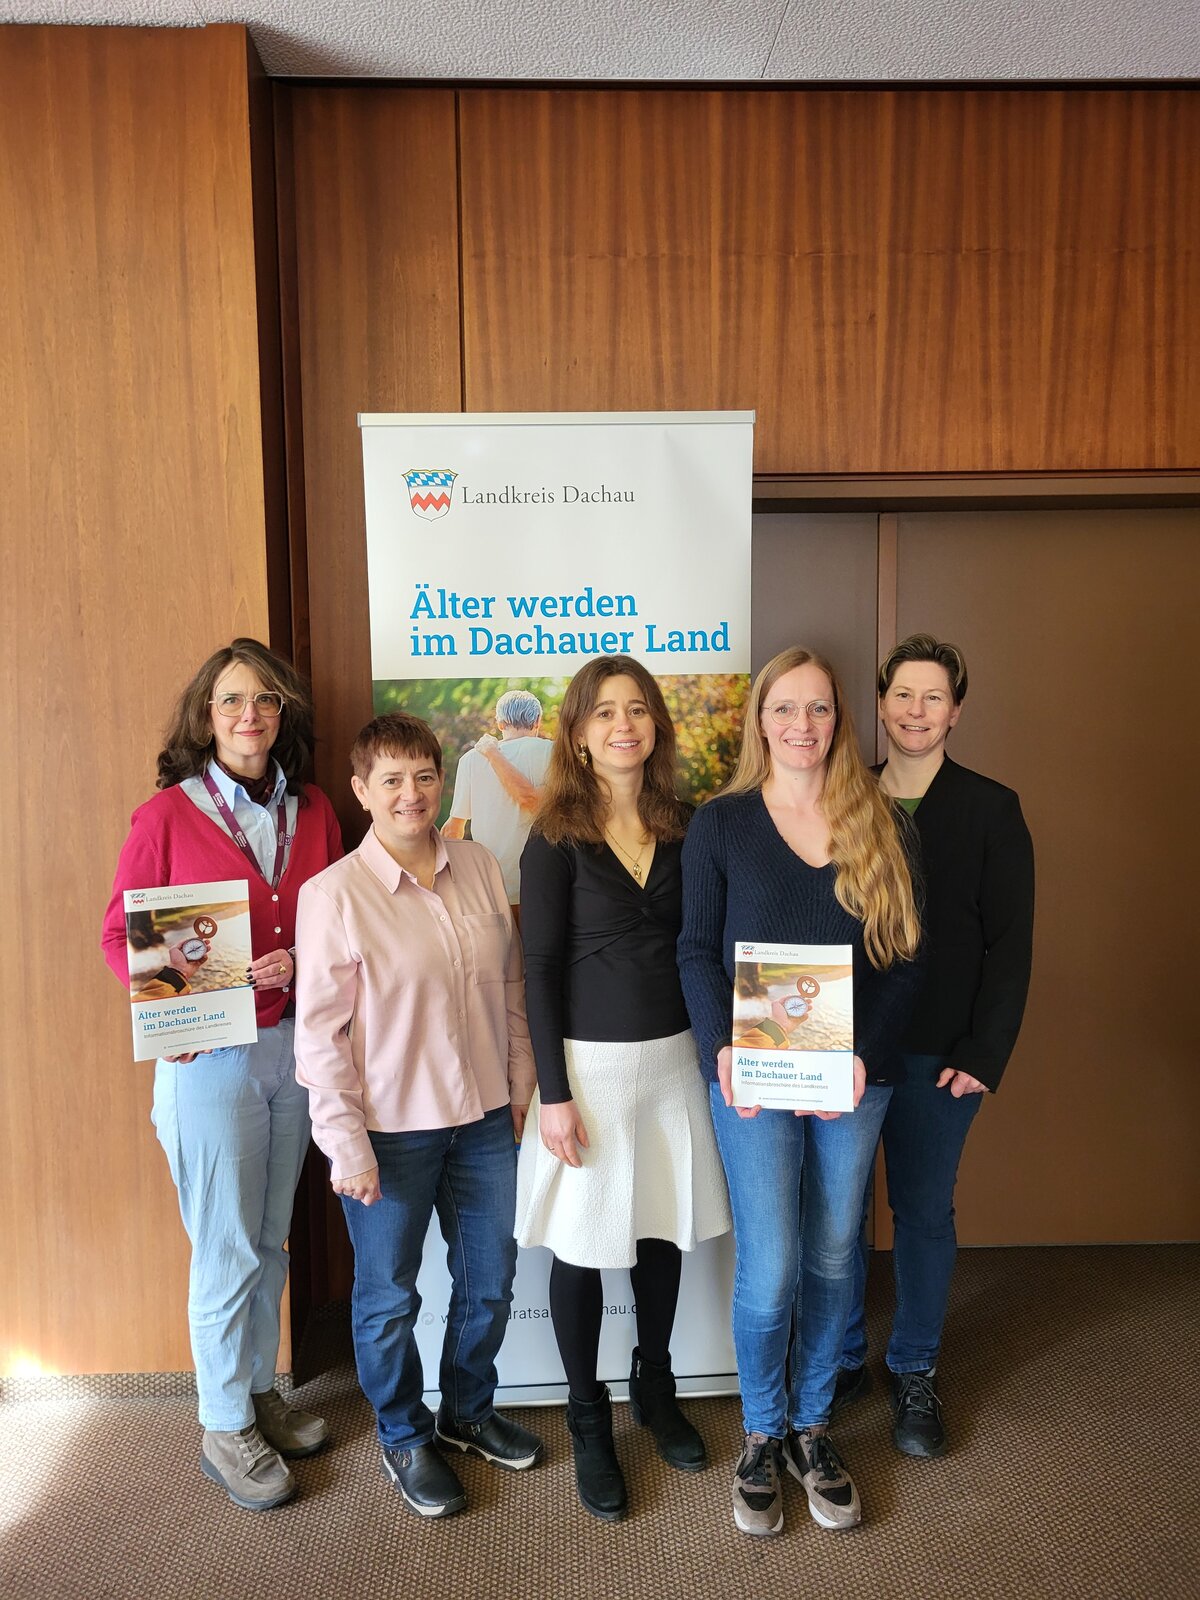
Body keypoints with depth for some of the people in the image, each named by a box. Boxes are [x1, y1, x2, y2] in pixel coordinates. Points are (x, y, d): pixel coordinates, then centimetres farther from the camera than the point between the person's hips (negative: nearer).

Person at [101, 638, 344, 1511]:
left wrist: (303, 962, -10)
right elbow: (121, 934, -4)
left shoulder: (315, 814, 3)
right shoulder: (166, 816, -9)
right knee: (226, 1248, 7)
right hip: (210, 1055, -4)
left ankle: (260, 1391, 38)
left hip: (296, 1044, 4)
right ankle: (225, 1428, 28)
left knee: (271, 1238, 18)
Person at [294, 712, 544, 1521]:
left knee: (490, 1280, 20)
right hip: (391, 1129, -4)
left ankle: (469, 1411, 46)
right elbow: (319, 1031, -12)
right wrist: (346, 1142, -12)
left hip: (484, 1118, 5)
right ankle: (405, 1437, 41)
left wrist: (522, 1081, 8)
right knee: (390, 1296, 15)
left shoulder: (481, 867, -2)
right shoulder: (333, 893, -15)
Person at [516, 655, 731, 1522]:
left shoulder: (686, 827, 2)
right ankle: (589, 1422, 30)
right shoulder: (557, 837, -8)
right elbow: (541, 969, -9)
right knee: (583, 1246, 8)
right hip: (590, 1061, -3)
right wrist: (554, 1093, -11)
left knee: (665, 1230, 16)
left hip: (674, 1056, 4)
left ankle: (656, 1389, 41)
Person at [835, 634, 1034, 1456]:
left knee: (925, 1210, 11)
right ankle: (843, 1358, 31)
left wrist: (985, 1055, -9)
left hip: (939, 1056, -2)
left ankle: (916, 1373, 31)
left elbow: (1010, 943, -4)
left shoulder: (991, 809, -2)